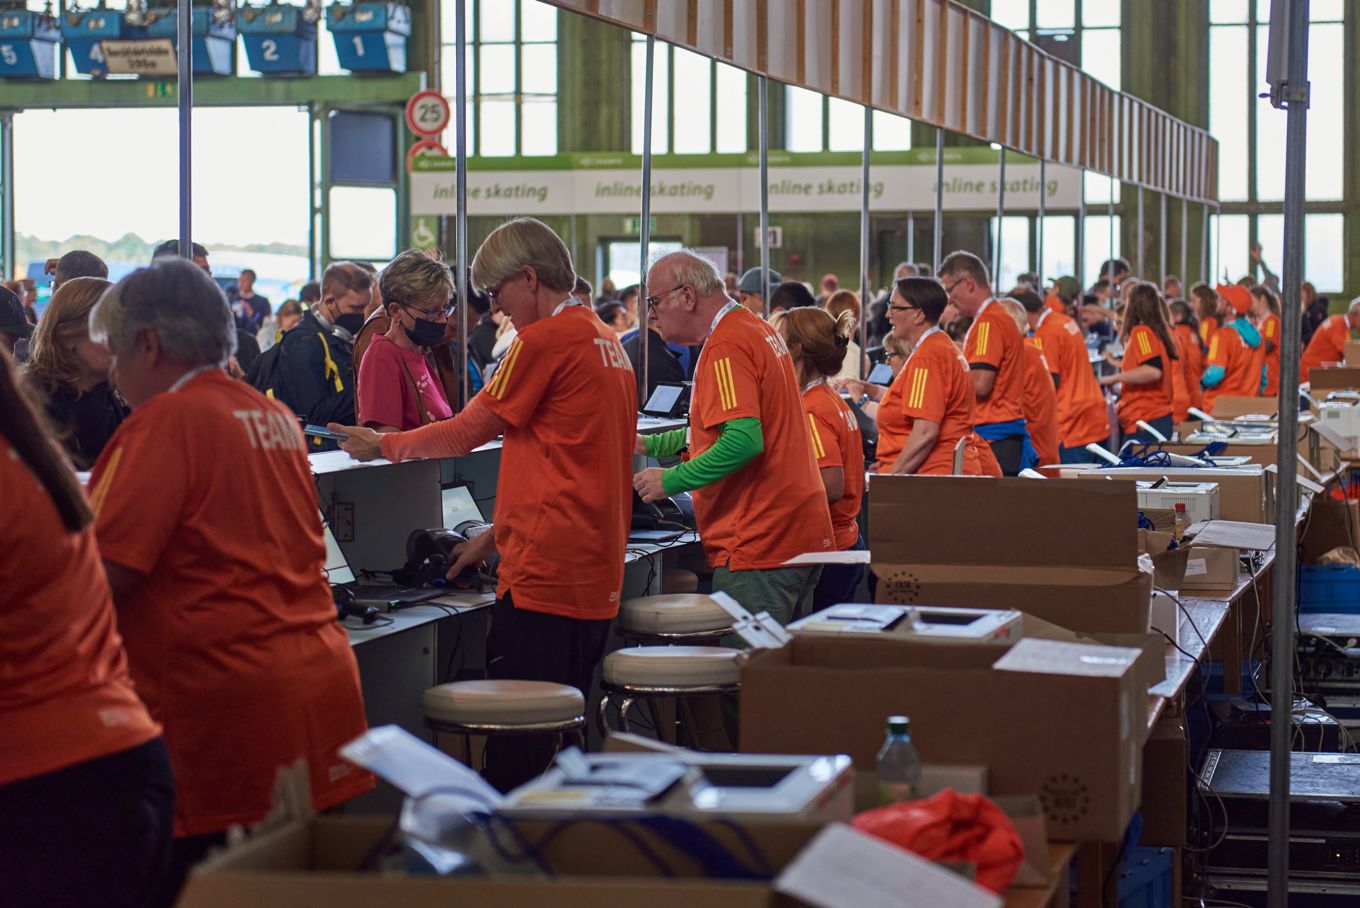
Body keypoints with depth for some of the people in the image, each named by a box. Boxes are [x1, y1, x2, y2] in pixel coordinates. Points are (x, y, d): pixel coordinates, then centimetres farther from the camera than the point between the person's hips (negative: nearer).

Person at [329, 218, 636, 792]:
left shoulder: (544, 340, -11)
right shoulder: (605, 341, 16)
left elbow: (469, 431, -3)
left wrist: (383, 445, 11)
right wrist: (497, 537, 22)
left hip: (544, 573, -9)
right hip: (597, 572, 9)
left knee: (516, 749, -5)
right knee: (567, 738, 14)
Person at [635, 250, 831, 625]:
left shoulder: (725, 347, -14)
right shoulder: (757, 329, 17)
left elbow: (743, 441, -25)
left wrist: (670, 480, -17)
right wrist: (651, 445, 23)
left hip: (760, 545, -10)